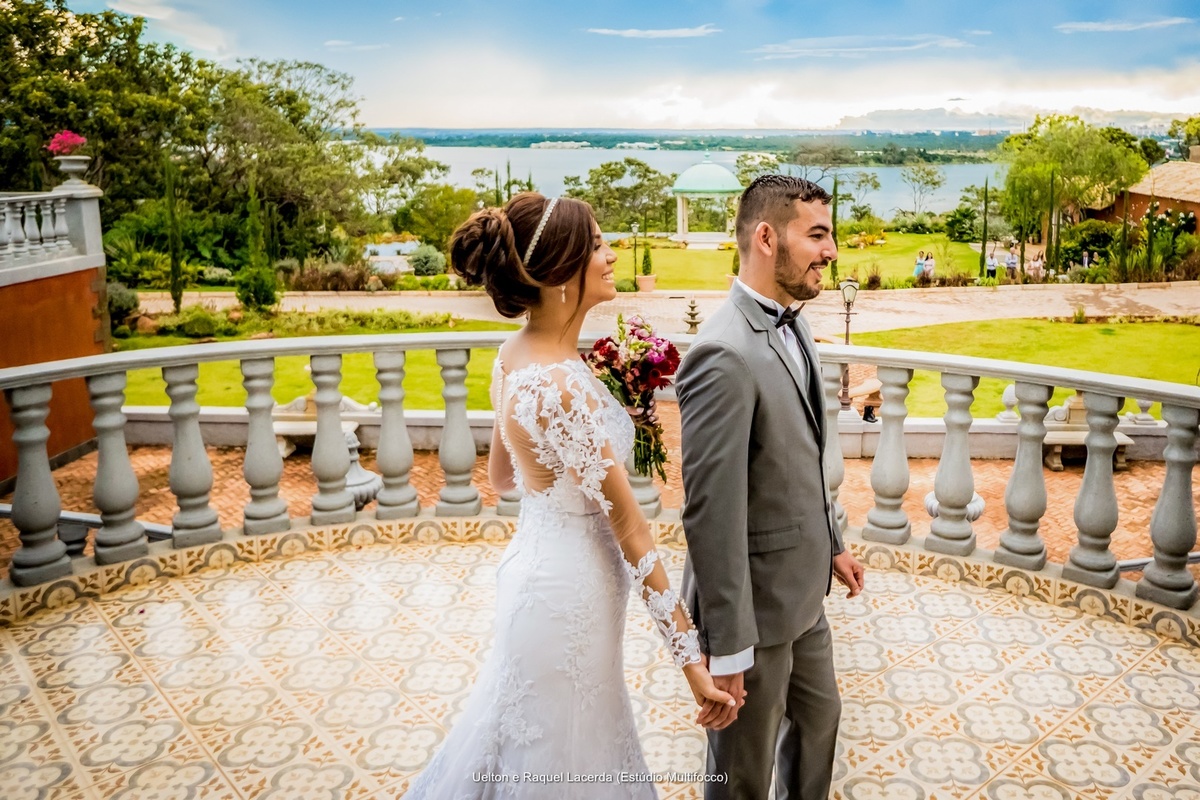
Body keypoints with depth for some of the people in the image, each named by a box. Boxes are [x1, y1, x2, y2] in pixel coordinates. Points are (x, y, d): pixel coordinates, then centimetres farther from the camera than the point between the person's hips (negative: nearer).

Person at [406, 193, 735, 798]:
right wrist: (690, 655, -19)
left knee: (516, 737, 29)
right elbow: (629, 528, -26)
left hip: (537, 563, 9)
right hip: (570, 592, -9)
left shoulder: (517, 355, -1)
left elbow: (501, 475, 12)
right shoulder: (560, 385, -29)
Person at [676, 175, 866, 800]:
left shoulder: (791, 328, 3)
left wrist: (832, 544, 21)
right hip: (756, 607, -9)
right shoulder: (724, 356, -28)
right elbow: (710, 512, -28)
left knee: (819, 716, 30)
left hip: (803, 591, 9)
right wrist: (727, 650, -23)